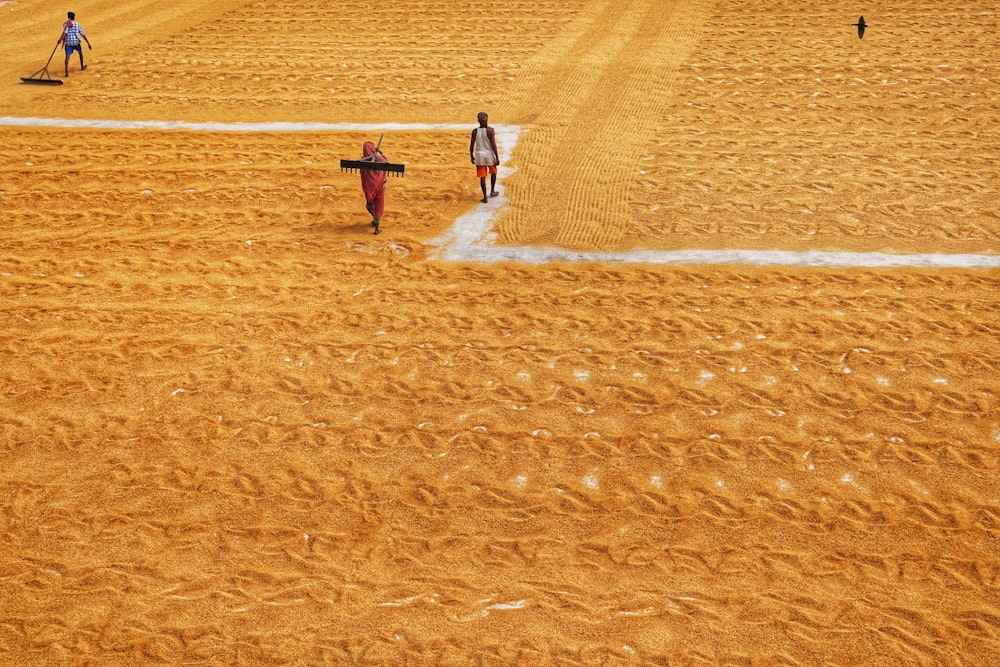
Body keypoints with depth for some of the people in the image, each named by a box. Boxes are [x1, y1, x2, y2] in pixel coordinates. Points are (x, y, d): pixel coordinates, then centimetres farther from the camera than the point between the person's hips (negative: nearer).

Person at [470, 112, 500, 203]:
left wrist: (471, 156, 12)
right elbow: (493, 145, -14)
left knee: (482, 176, 6)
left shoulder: (475, 131, -5)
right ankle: (492, 191, 29)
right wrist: (497, 158, -8)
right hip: (489, 154, -1)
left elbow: (471, 145, -2)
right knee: (493, 172, 25)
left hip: (479, 155, 1)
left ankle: (485, 197, 5)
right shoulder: (490, 130, -13)